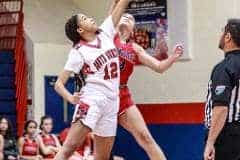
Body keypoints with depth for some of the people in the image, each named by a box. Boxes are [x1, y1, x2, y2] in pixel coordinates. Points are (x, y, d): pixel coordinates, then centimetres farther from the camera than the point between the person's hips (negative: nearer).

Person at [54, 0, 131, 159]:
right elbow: (59, 83, -6)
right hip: (92, 98, -6)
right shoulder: (78, 52, -4)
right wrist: (71, 98, -25)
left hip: (111, 102, 6)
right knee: (70, 146, -20)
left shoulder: (105, 33, 11)